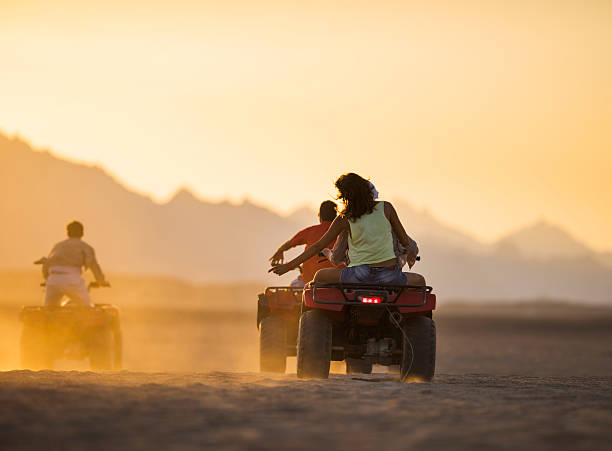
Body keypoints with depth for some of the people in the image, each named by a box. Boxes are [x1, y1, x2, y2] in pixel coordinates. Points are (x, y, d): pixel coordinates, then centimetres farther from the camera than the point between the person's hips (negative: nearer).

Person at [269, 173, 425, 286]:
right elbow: (405, 240, 10)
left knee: (320, 276, 23)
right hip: (389, 276, 1)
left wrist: (288, 266, 16)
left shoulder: (344, 219, 2)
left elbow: (318, 246, 7)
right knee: (419, 281, 30)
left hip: (359, 276, -1)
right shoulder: (386, 208, 4)